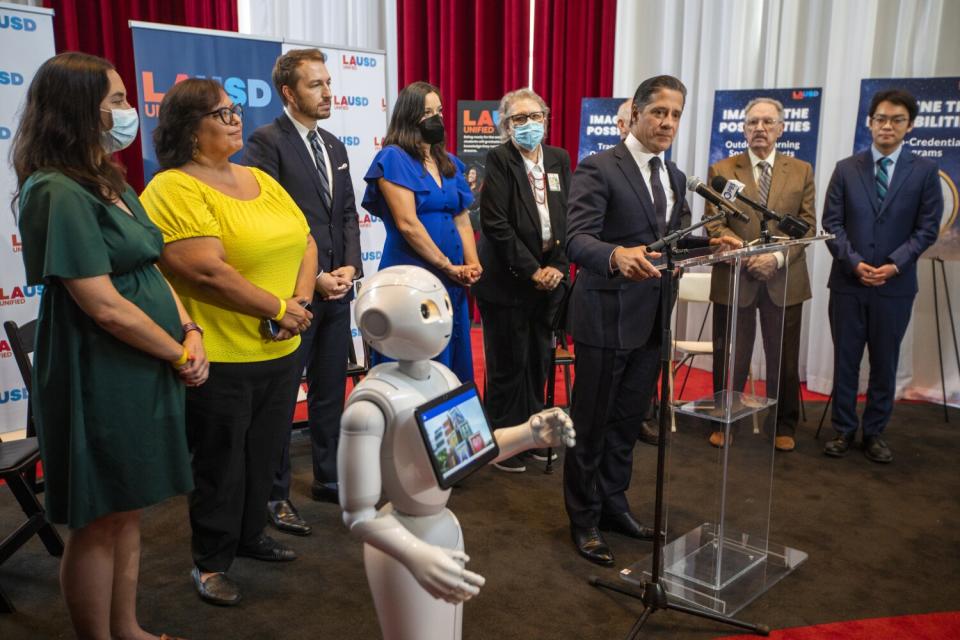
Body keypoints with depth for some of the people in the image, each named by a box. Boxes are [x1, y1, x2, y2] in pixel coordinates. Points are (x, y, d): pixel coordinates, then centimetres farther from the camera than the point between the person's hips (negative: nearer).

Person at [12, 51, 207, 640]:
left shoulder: (113, 184, 11)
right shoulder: (59, 193, -18)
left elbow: (150, 270, 11)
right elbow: (105, 306, -22)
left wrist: (191, 332, -4)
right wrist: (178, 353, -11)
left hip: (147, 371, 9)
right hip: (100, 379, -9)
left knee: (129, 509, 18)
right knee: (98, 520, 6)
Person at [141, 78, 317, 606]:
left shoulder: (260, 181, 11)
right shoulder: (173, 188, -13)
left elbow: (305, 243, 10)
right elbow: (206, 270, -23)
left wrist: (301, 301, -8)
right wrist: (278, 308, -17)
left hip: (281, 350, 7)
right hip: (221, 359, -7)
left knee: (264, 454, 18)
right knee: (220, 463, 8)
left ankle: (249, 534, 39)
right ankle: (210, 560, 27)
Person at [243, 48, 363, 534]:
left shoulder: (334, 146, 15)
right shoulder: (266, 142, -8)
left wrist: (350, 266, -1)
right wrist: (311, 277, -15)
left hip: (337, 289, 7)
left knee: (330, 391, 15)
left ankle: (327, 478, 29)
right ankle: (275, 494, 16)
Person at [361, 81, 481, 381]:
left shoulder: (450, 163, 14)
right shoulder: (394, 157, -8)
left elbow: (462, 220, 12)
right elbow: (407, 223, -16)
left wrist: (472, 265, -4)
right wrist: (449, 266, -12)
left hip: (452, 281, 7)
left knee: (449, 361, 13)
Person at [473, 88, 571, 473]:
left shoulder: (559, 159, 9)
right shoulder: (499, 160, -7)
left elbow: (570, 219, 7)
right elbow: (495, 223, -15)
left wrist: (556, 267, -6)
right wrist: (531, 271, -14)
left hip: (549, 279, 5)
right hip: (507, 280, -5)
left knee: (539, 361, 12)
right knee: (508, 364, 3)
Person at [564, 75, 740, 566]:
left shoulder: (674, 176, 13)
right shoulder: (599, 168, -13)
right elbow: (577, 239, -23)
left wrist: (710, 243, 1)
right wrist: (617, 255, -43)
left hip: (651, 319, 7)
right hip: (606, 317, -7)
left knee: (628, 421, 18)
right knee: (590, 424, 6)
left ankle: (613, 504, 35)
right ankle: (584, 519, 21)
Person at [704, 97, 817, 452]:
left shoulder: (801, 171, 7)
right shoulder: (721, 170, 2)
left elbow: (807, 225, 1)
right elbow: (715, 225, -4)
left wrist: (778, 257, -15)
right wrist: (748, 256, -17)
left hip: (785, 280, 1)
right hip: (734, 279, -1)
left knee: (783, 359, 10)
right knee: (729, 359, 7)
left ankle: (784, 426, 25)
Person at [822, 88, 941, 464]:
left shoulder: (924, 171, 2)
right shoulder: (846, 169, 5)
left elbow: (927, 228, -1)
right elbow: (831, 223, 1)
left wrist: (895, 264, -14)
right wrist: (854, 262, -12)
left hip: (895, 285, 0)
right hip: (847, 282, 1)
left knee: (885, 363, 8)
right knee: (845, 360, 6)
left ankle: (874, 433, 20)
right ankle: (844, 430, 16)